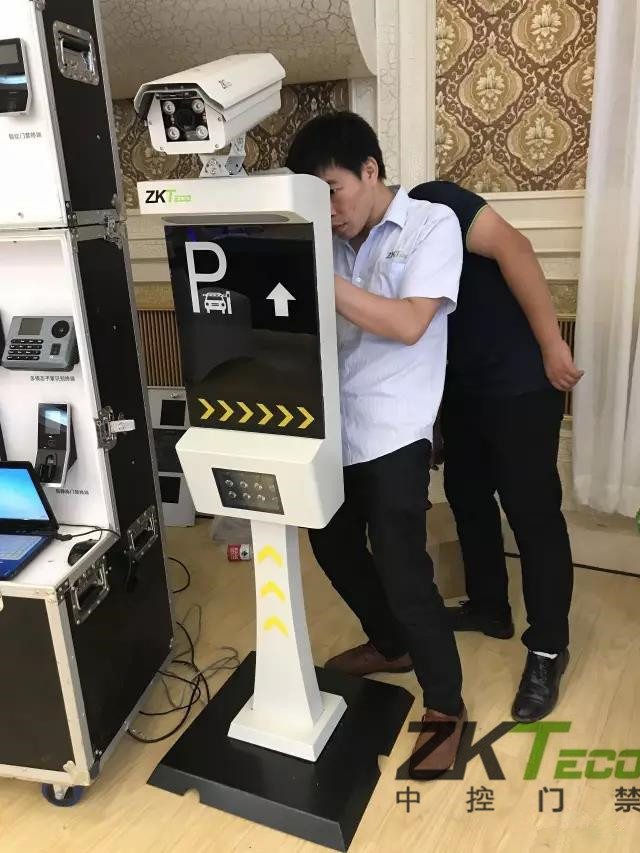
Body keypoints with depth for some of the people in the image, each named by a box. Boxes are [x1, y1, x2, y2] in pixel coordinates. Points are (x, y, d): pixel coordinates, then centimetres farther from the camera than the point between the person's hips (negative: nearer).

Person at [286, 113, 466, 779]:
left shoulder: (432, 225, -5)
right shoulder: (333, 241, 12)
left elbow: (408, 325, -18)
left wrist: (322, 280, -21)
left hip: (392, 431, -7)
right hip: (334, 425, 7)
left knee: (400, 567, -5)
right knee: (332, 545, 18)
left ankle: (446, 707, 17)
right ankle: (391, 645, 43)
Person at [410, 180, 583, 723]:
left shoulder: (431, 204, -14)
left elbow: (512, 247, -24)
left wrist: (551, 344, -25)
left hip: (520, 380, -8)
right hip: (462, 386, 8)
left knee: (532, 510, -1)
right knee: (466, 495, 16)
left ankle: (548, 649, 15)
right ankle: (489, 608, 37)